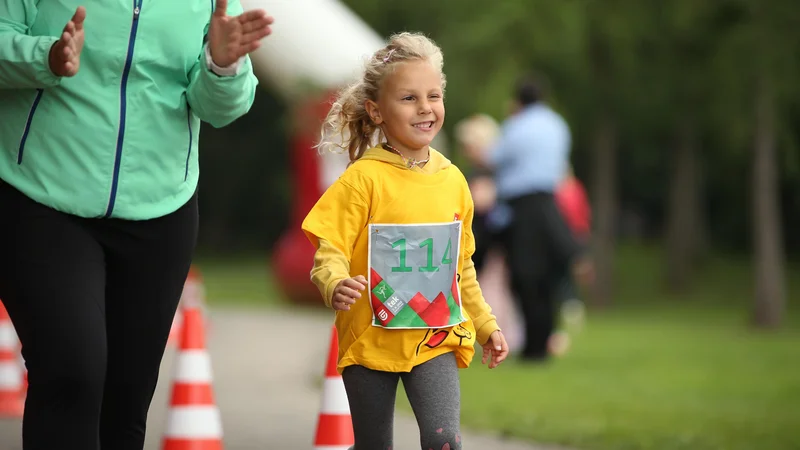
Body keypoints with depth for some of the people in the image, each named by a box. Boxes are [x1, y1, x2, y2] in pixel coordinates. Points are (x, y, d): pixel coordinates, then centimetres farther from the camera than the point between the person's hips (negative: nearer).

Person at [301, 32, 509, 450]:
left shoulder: (452, 180, 5)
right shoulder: (364, 178, -10)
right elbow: (330, 254, -14)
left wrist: (485, 324, 21)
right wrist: (336, 286, -35)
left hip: (435, 338, 2)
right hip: (371, 338, -2)